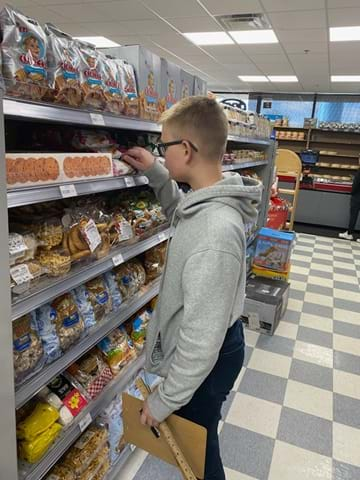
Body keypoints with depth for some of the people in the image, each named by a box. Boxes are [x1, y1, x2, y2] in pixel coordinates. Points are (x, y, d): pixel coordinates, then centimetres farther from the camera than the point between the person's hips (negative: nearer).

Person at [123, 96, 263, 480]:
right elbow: (180, 213, 19)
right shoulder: (211, 202, -7)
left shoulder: (214, 234, -37)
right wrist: (155, 174, 7)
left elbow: (201, 341, -31)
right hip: (216, 341, 9)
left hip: (206, 362, -9)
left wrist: (164, 401, -17)